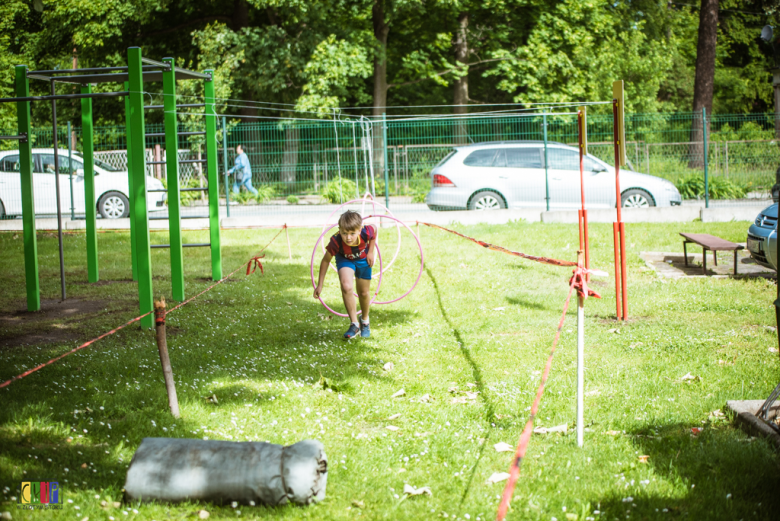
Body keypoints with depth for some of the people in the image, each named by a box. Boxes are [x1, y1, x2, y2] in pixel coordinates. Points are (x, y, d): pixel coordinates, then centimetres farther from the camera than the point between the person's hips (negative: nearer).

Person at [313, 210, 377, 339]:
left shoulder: (366, 233, -38)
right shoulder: (336, 242, -40)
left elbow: (374, 229, -12)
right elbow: (325, 261, -23)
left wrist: (371, 252, -9)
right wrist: (320, 285, -18)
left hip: (363, 259, 2)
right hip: (345, 259, -2)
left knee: (364, 293, 15)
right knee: (346, 287, -28)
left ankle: (365, 321, 45)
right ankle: (354, 324, -12)